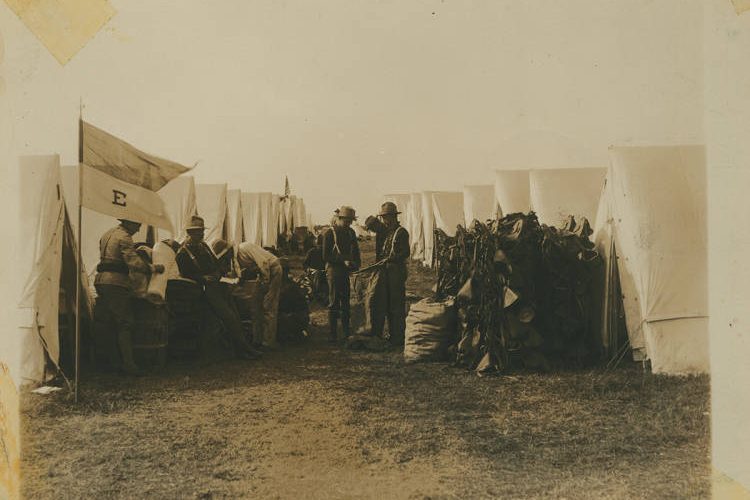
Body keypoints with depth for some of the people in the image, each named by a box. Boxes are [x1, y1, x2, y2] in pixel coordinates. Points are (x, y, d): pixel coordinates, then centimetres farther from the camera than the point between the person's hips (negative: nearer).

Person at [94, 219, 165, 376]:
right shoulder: (124, 237, -9)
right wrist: (153, 268, -14)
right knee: (125, 324, -9)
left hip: (101, 280, 9)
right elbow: (134, 261, -21)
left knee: (104, 322, 13)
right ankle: (127, 363, -14)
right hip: (117, 282, -9)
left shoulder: (107, 234, 21)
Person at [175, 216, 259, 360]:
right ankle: (242, 349, -12)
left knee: (235, 315, -4)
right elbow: (186, 275, -7)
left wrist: (217, 275, 4)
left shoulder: (204, 246, 22)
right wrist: (204, 278, -18)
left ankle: (242, 349, -3)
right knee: (229, 316, -17)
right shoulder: (182, 253, -1)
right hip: (206, 288, -7)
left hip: (218, 283, 7)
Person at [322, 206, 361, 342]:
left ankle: (346, 331, 21)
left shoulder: (350, 232, 9)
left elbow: (355, 250, 19)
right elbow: (325, 257, -11)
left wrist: (356, 263, 0)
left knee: (345, 302, 13)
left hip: (347, 272, 6)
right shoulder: (330, 233, -9)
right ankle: (332, 334, 1)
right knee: (334, 303, -4)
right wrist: (343, 261, -17)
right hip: (334, 271, -6)